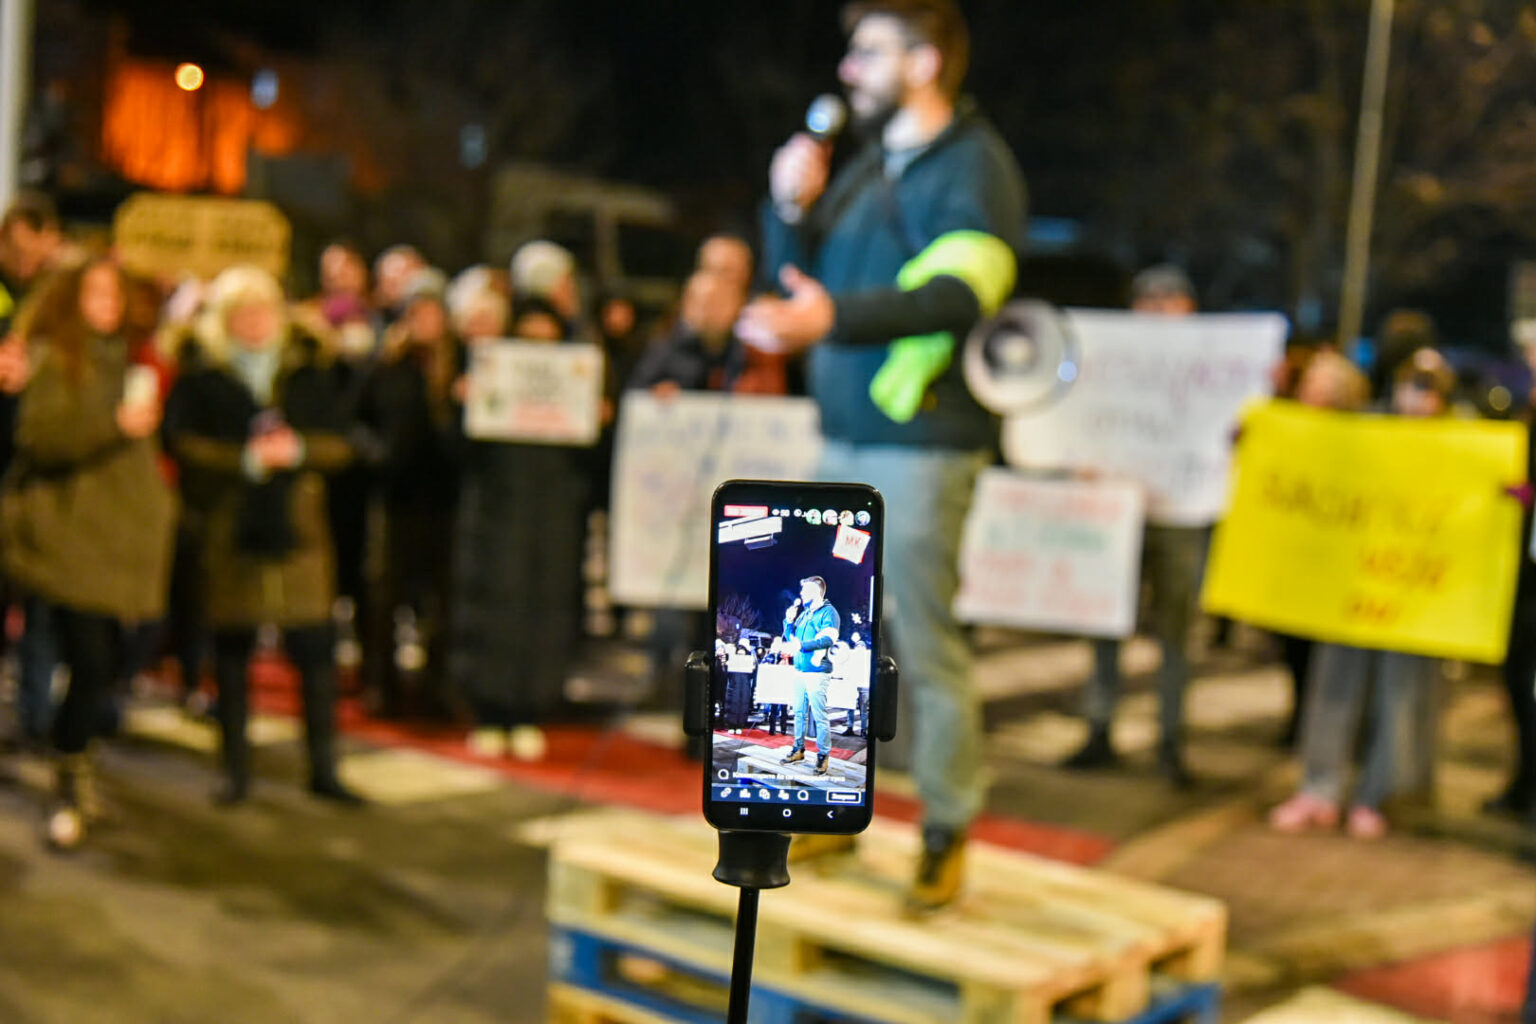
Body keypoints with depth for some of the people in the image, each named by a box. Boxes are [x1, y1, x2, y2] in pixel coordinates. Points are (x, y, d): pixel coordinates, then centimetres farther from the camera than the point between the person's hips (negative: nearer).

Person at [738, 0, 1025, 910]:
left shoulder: (972, 166, -7)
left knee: (927, 643, -4)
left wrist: (834, 319, -33)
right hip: (848, 437, 8)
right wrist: (792, 207, 2)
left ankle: (948, 834, 8)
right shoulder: (871, 166, 19)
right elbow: (801, 274, 22)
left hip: (921, 443, -8)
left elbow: (960, 294, -22)